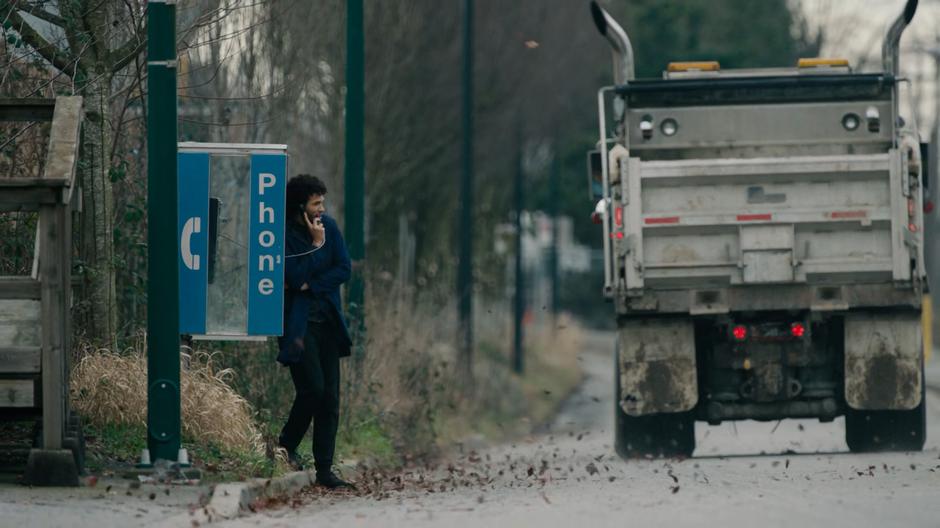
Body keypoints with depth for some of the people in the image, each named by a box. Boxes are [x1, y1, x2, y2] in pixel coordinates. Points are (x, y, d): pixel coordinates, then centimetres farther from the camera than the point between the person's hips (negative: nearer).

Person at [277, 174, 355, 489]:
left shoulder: (329, 227, 6)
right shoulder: (282, 235, -9)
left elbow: (344, 270, 2)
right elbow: (296, 276, -18)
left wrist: (309, 285, -8)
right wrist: (316, 244, -15)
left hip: (327, 320, 5)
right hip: (298, 321, -5)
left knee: (329, 397, 0)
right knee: (313, 387, -16)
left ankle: (324, 469, 2)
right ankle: (287, 445, 9)